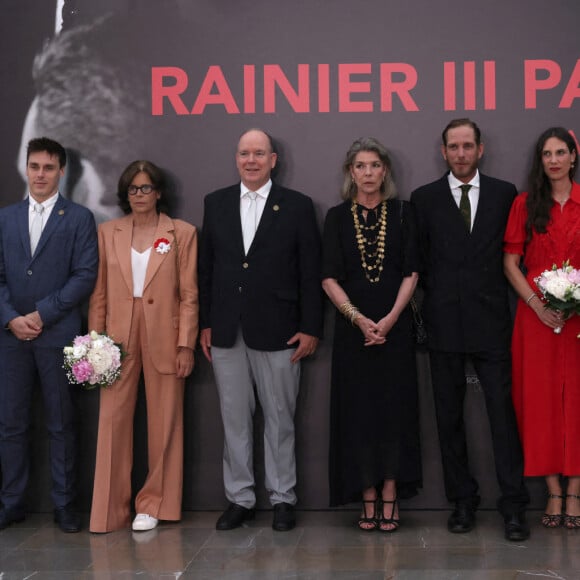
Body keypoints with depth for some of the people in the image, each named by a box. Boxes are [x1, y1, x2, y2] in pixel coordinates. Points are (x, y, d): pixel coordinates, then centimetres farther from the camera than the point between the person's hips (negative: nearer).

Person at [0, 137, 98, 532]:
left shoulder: (79, 218, 2)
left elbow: (85, 275, -6)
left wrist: (41, 314, -12)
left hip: (58, 335, -3)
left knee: (62, 424, 4)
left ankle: (65, 505, 12)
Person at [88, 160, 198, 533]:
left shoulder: (182, 233, 2)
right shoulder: (108, 232, 8)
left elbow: (189, 295, -1)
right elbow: (99, 293, 8)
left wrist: (186, 345, -6)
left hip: (164, 340, -1)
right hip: (119, 338, 2)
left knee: (164, 425, 4)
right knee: (113, 421, 0)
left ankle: (153, 505, 17)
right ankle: (110, 510, 8)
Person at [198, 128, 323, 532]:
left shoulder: (297, 206, 1)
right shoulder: (216, 203, 10)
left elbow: (311, 272, -1)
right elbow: (206, 267, 10)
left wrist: (311, 328, -6)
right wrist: (205, 323, 6)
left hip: (277, 331, -3)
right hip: (226, 332, 3)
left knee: (280, 418, 5)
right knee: (235, 419, 9)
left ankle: (282, 498, 16)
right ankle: (240, 499, 18)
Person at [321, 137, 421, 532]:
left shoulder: (402, 213, 5)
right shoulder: (337, 217, 6)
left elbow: (411, 273, 0)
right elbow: (329, 278, 0)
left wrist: (389, 319, -12)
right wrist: (359, 319, -13)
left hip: (395, 325, 0)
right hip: (353, 325, 0)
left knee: (394, 408, -2)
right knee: (358, 411, 1)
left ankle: (389, 499, 3)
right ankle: (368, 500, 7)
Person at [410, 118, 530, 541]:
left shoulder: (505, 194, 7)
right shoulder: (424, 198, 7)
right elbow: (419, 261, 7)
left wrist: (493, 295, 1)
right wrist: (435, 301, 2)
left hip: (490, 320, -1)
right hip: (444, 323, 1)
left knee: (503, 411, -2)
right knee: (450, 415, 6)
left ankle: (514, 505, 5)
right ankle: (463, 501, 16)